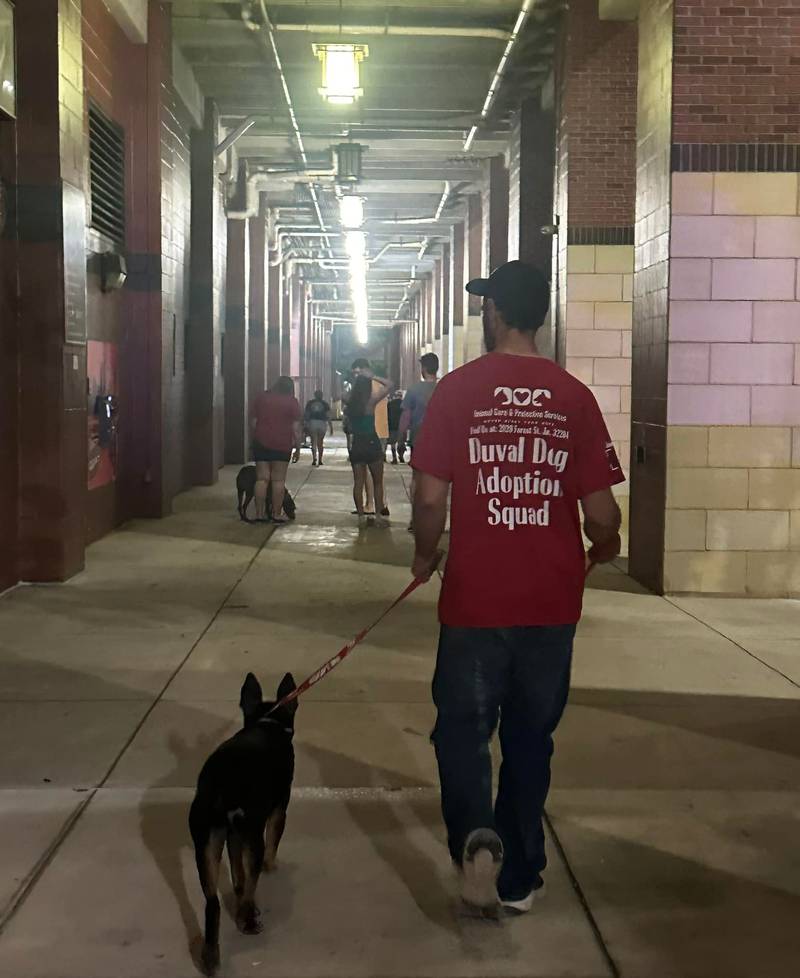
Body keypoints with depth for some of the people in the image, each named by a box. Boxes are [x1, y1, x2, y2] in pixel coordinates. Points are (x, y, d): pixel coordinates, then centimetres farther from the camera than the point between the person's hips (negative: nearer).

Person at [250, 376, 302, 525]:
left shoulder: (261, 398, 9)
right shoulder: (292, 402, -1)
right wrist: (298, 448, 2)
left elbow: (253, 422, 9)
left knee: (262, 479, 5)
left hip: (261, 443, 3)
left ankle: (259, 513, 4)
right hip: (282, 445, -3)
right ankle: (277, 514, 3)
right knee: (278, 480, 1)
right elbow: (295, 428, -4)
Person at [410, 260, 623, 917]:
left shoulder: (458, 389, -7)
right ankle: (519, 878, 24)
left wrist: (425, 556, 10)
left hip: (476, 598, -2)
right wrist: (604, 548, 20)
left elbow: (431, 498, -10)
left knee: (464, 729, 13)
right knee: (531, 739, 15)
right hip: (552, 602, 2)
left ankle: (476, 837, -11)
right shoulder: (574, 396, -2)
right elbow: (601, 511, -3)